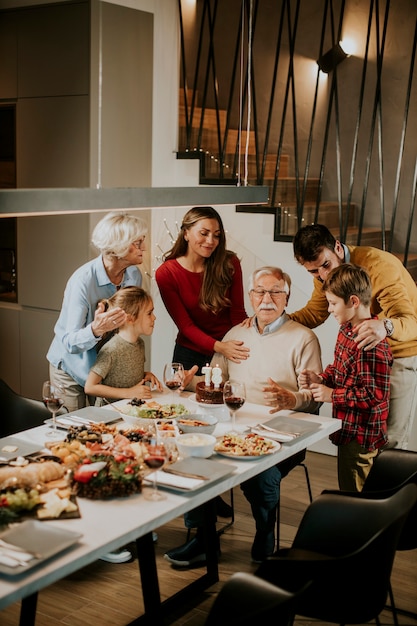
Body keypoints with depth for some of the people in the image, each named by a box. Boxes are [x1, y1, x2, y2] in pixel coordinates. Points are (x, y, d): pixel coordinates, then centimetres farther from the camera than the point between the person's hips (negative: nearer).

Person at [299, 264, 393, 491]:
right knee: (347, 490, 24)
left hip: (361, 436, -10)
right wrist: (320, 379, -1)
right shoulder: (347, 330, 5)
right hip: (349, 430, 10)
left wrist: (332, 395, -21)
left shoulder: (372, 345, -27)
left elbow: (375, 394, -27)